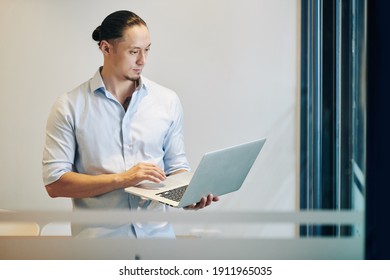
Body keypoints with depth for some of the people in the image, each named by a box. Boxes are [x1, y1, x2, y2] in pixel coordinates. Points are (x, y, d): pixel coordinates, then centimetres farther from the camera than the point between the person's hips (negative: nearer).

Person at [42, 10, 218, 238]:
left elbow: (176, 167, 12)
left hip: (156, 234, 2)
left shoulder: (168, 101, 6)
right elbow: (54, 183, -8)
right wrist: (122, 178, -17)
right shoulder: (69, 106, -3)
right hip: (98, 236, -2)